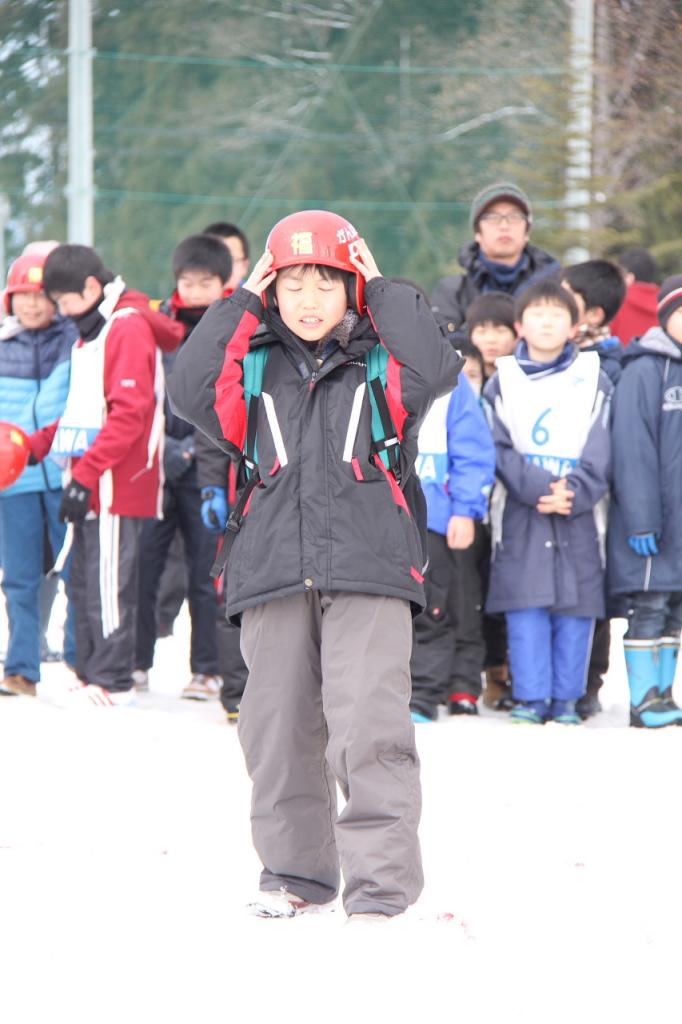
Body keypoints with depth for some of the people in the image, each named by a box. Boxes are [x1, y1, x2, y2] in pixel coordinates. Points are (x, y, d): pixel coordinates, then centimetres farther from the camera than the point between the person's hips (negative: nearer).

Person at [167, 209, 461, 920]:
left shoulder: (379, 362, 9)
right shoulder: (254, 367, 14)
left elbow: (435, 370, -11)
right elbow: (189, 392, -4)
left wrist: (383, 293, -2)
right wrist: (241, 303, 1)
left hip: (367, 568, -3)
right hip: (272, 569, 3)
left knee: (369, 722, -14)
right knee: (279, 725, 6)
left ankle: (383, 874, -10)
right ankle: (296, 868, 20)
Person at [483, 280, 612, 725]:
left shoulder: (595, 380, 9)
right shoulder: (502, 383, 8)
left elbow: (599, 455, 1)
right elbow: (499, 450, -2)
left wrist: (572, 493, -15)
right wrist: (538, 488, -16)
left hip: (578, 514, 0)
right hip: (520, 513, 0)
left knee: (577, 607, -1)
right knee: (525, 609, -4)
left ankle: (566, 699, 6)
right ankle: (531, 697, 2)